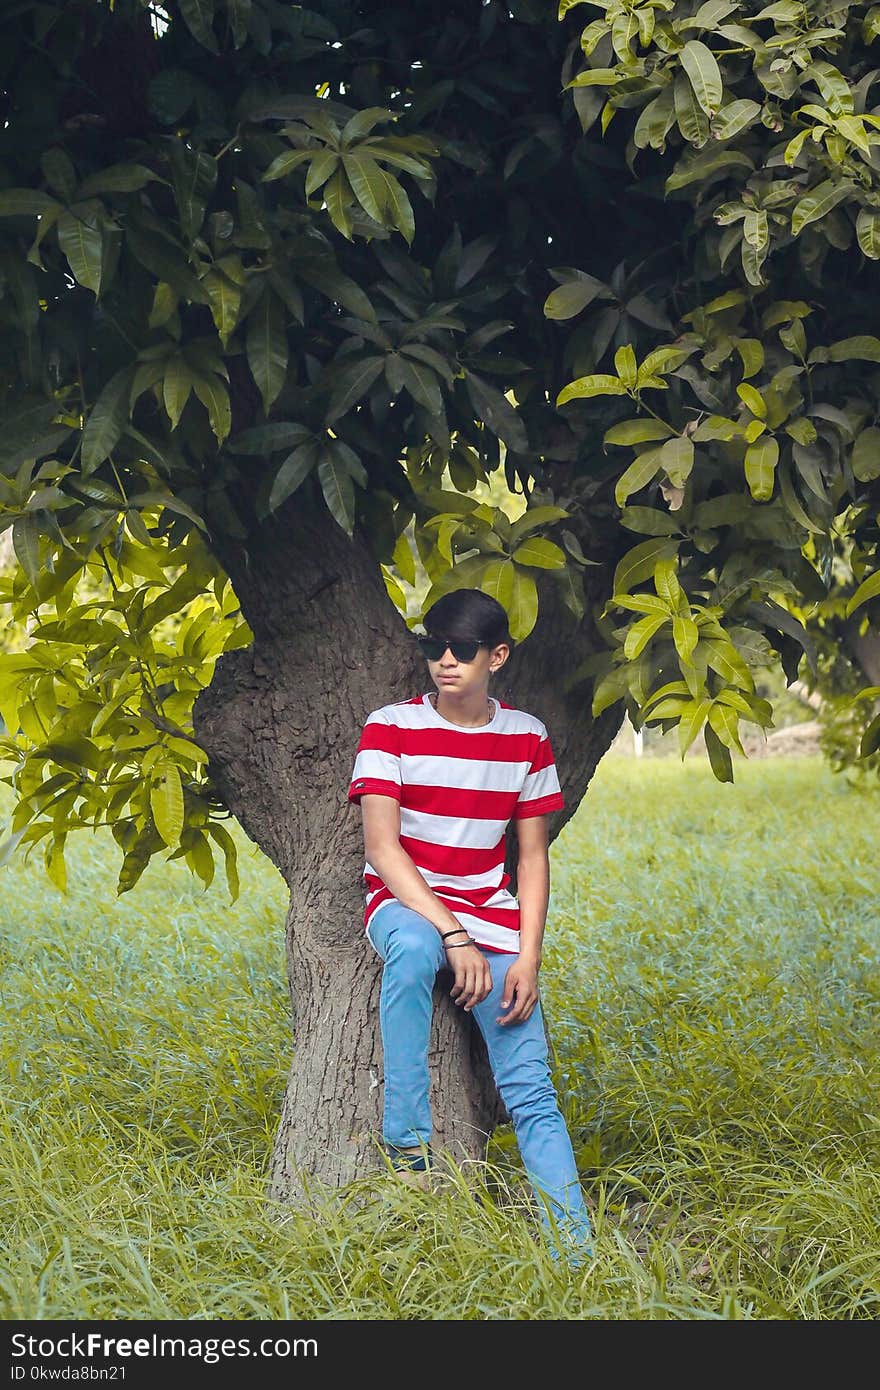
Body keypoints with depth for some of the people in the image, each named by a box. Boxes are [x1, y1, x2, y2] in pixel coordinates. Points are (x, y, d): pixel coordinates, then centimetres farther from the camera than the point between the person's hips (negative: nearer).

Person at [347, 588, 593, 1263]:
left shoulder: (526, 737, 5)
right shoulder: (392, 727, -4)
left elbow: (532, 857, 7)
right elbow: (381, 847, -12)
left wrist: (528, 958, -6)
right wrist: (454, 934, -22)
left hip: (492, 915, 3)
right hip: (405, 902, -3)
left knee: (531, 1090, -12)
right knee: (414, 948, -41)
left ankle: (577, 1251, -14)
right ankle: (409, 1146, -34)